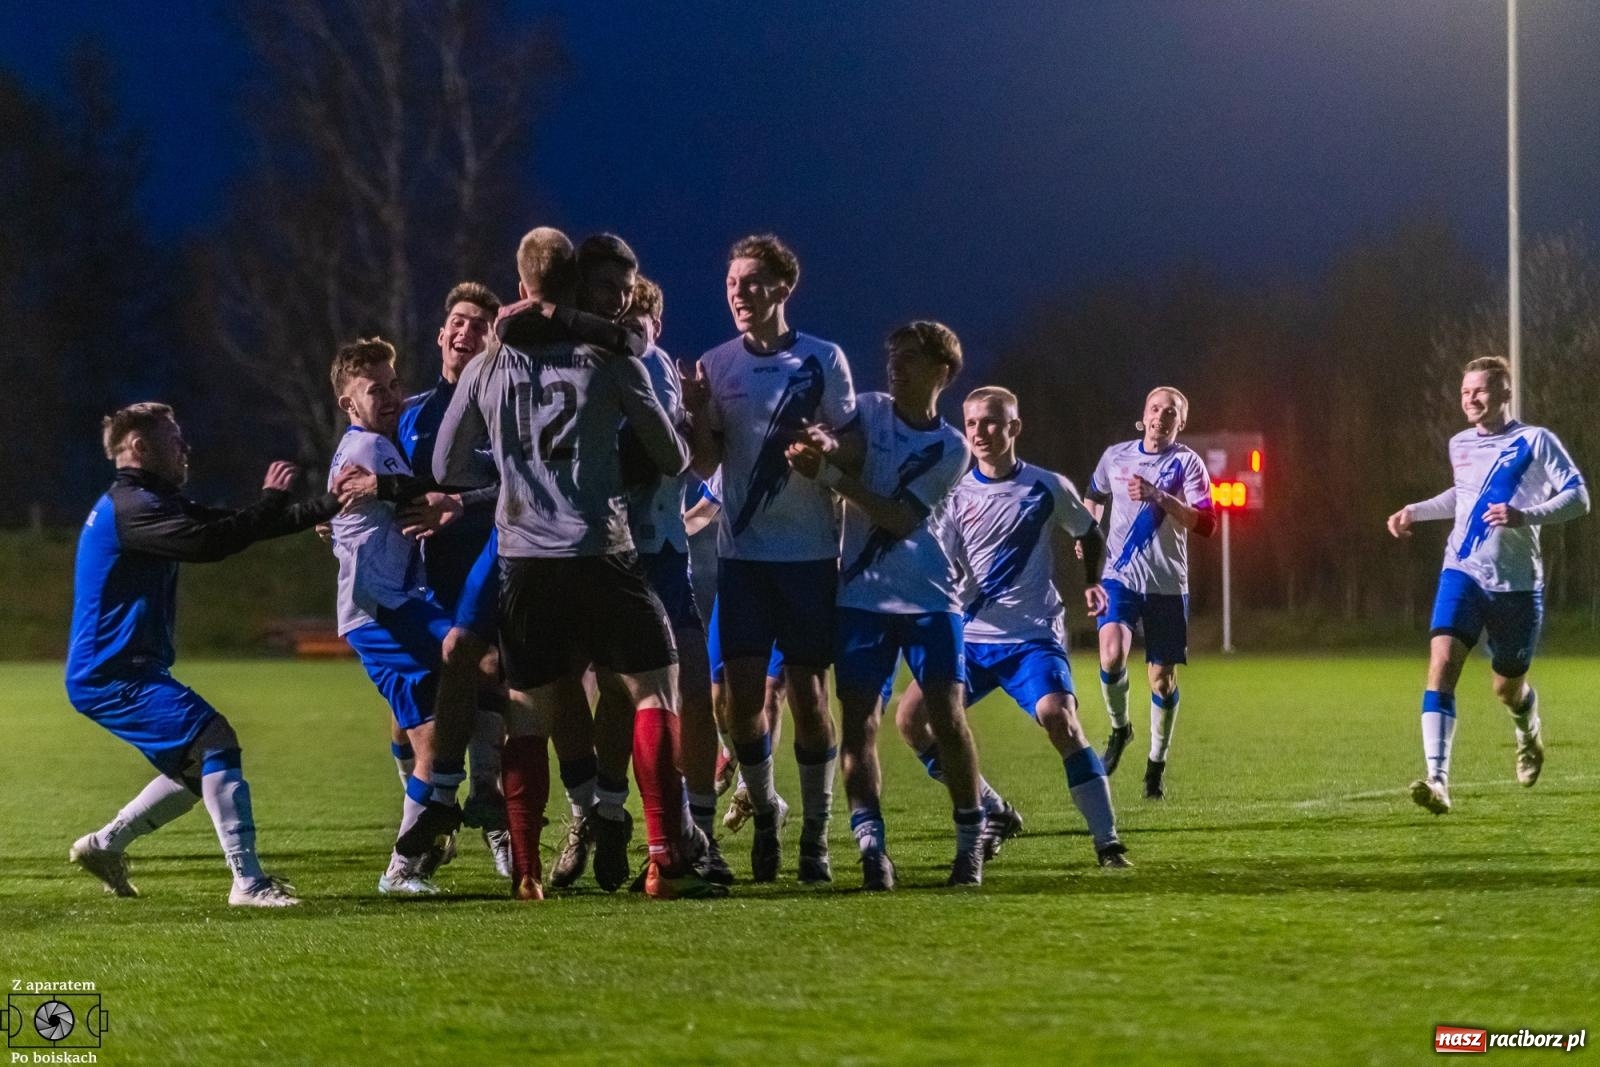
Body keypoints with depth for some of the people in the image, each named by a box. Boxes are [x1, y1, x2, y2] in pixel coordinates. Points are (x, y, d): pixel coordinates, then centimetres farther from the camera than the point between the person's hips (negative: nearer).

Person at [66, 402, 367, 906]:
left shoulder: (149, 502, 17)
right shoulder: (130, 507, -16)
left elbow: (228, 526, 13)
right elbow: (210, 541, -27)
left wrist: (328, 505, 6)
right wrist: (271, 500, -15)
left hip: (112, 672, 11)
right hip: (111, 674, -11)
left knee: (200, 766, 16)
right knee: (216, 740, -20)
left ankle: (104, 845, 24)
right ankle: (248, 881, -22)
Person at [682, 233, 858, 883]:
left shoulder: (822, 360, -1)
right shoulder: (716, 366, 5)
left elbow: (854, 450, 3)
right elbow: (705, 465, 5)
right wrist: (696, 413, -13)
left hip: (810, 551, -2)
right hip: (742, 552, 2)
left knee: (807, 693, 0)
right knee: (744, 692, -2)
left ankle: (815, 833, 9)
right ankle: (763, 813, 17)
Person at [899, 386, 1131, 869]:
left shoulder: (1048, 488, 0)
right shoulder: (956, 493, 2)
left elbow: (1089, 532, 19)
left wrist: (1091, 583, 12)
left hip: (1033, 638, -3)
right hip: (970, 637, 3)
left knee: (1060, 720, -25)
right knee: (912, 717, -10)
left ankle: (1108, 842, -19)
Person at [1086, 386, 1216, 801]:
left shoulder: (1187, 463, -4)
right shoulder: (1115, 457, 6)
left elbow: (1204, 523, -15)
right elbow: (1094, 498, 26)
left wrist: (1159, 496, -25)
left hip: (1166, 584, -1)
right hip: (1118, 576, 1)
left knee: (1162, 677, 3)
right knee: (1112, 656, -23)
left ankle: (1156, 764, 21)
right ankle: (1119, 728, 6)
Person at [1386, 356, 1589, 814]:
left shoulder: (1535, 442, -5)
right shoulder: (1460, 445, 12)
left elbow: (1578, 497, -9)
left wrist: (1525, 515, -24)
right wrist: (1416, 511, 23)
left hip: (1516, 582, -3)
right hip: (1463, 573, 3)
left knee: (1507, 688, 9)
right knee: (1442, 662, -21)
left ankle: (1528, 731, 49)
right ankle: (1437, 779, -28)